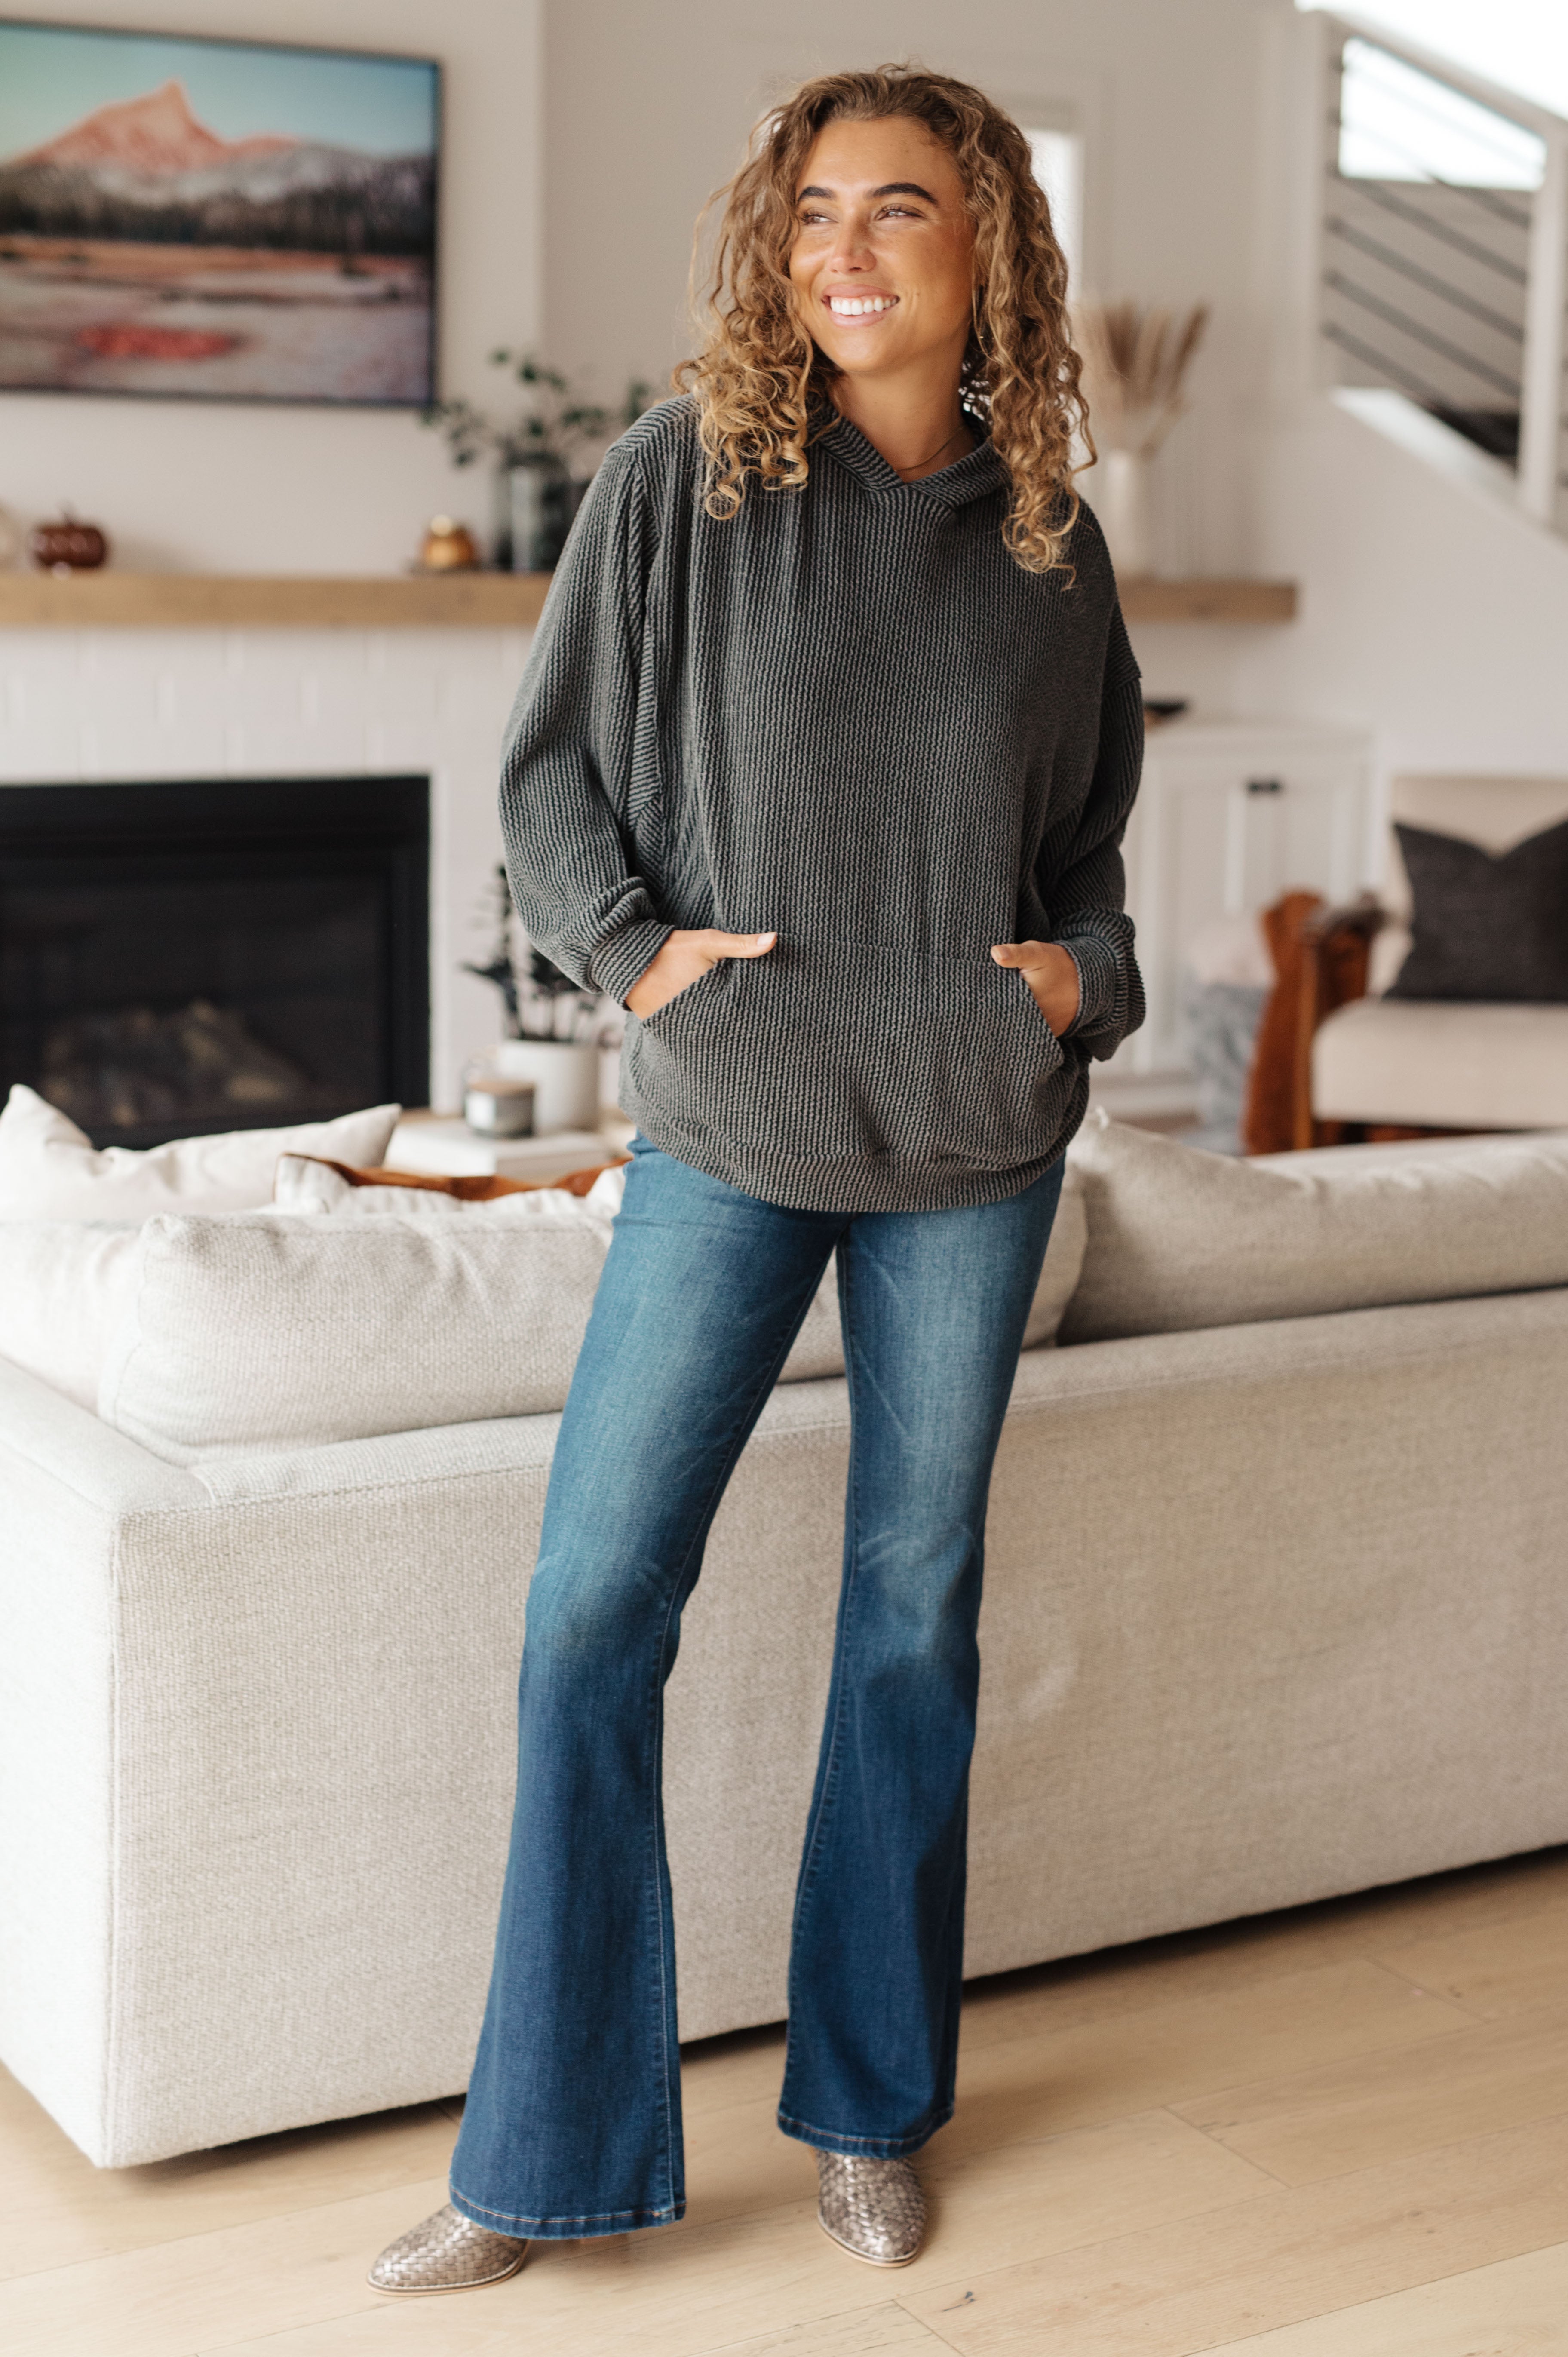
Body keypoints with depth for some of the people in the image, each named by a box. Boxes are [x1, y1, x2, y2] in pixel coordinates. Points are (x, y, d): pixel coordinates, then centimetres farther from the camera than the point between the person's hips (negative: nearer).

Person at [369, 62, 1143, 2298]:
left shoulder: (1049, 538, 4)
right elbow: (548, 771, 2)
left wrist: (1084, 972, -1)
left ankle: (873, 2107, 27)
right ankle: (547, 2154, 11)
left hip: (970, 1144, 2)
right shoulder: (680, 478, -2)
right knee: (593, 1608, -3)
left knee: (917, 1613, 10)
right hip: (729, 1132, -1)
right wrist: (636, 942, -12)